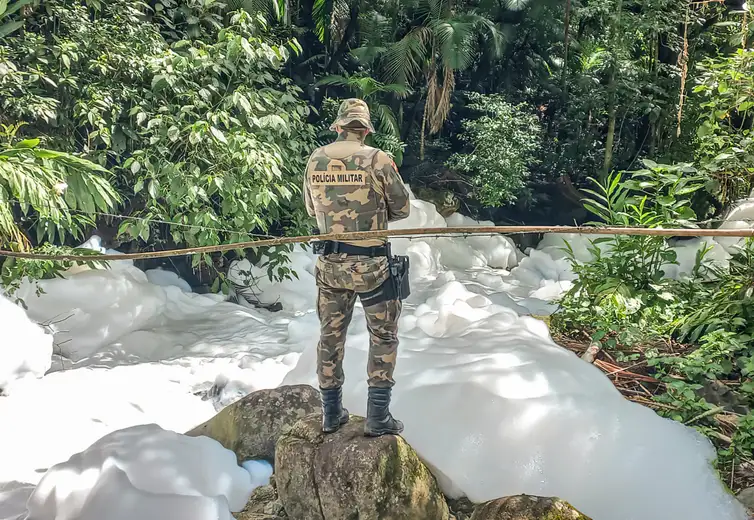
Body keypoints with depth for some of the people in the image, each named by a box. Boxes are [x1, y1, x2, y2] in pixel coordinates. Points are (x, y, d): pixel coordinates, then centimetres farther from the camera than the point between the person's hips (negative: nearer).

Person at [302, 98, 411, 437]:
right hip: (371, 264, -4)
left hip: (329, 263, 4)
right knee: (383, 337, 11)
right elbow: (401, 209, -3)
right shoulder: (377, 159, -13)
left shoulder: (315, 160, 0)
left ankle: (331, 413, 26)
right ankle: (378, 418, 13)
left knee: (330, 336, 16)